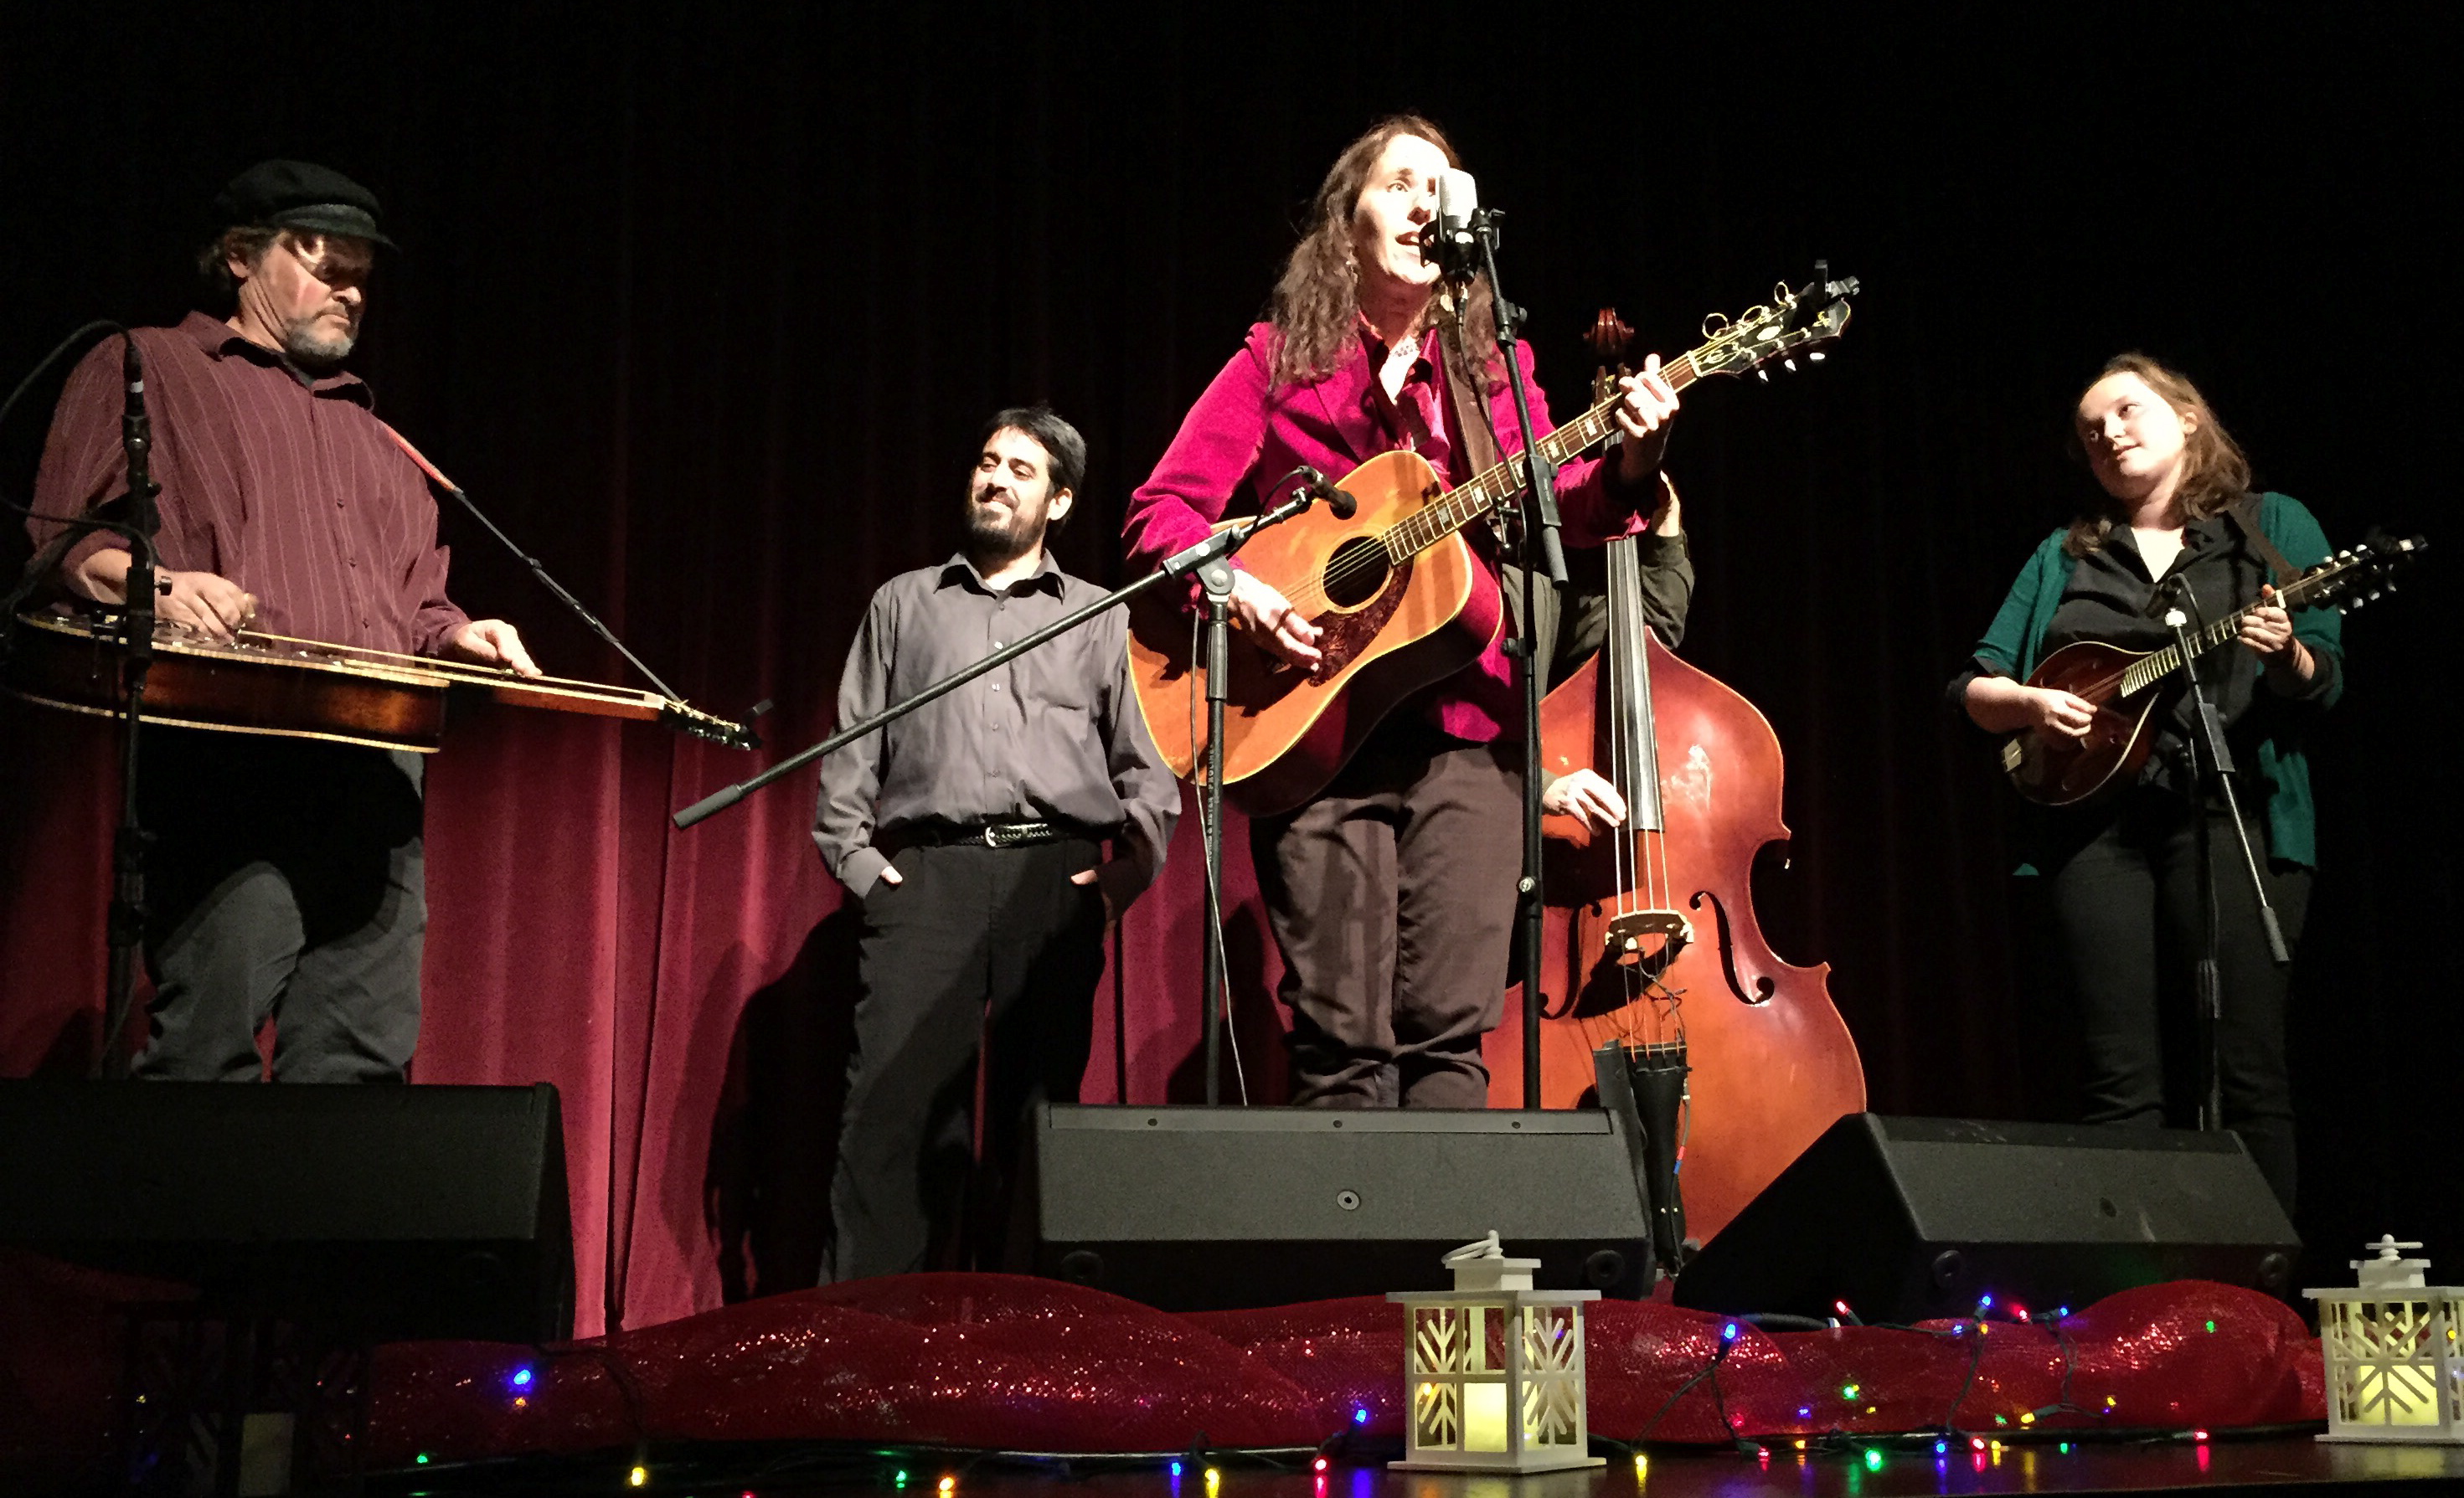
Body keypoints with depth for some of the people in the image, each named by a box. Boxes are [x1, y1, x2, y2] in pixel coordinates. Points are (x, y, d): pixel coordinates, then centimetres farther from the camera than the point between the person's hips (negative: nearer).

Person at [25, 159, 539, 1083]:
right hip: (225, 758, -6)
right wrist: (153, 585, -16)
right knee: (208, 1058, -15)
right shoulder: (146, 369, 13)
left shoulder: (366, 431, 31)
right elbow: (55, 538, 4)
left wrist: (455, 637, 8)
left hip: (380, 772, 6)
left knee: (364, 1064, 0)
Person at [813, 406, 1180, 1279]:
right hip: (927, 874, 0)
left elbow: (1148, 765, 13)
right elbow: (852, 749, 17)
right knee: (892, 1099, -11)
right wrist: (853, 855, 4)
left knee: (1038, 1103, -3)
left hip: (1056, 878, 0)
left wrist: (1134, 859, -3)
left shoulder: (1100, 618, 19)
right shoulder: (904, 603, 22)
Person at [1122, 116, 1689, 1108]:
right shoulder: (1279, 362, 8)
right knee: (1343, 1036, -4)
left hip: (1466, 724, 2)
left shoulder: (1491, 371, 16)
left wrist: (1628, 463, -18)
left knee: (1450, 1029, -3)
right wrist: (1237, 591, -13)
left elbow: (1557, 505, 2)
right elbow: (1161, 511, 5)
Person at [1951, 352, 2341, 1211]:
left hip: (2230, 813, -2)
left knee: (2246, 1069, -8)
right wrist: (2029, 704, -5)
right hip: (2094, 817, 3)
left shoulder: (2272, 527, 12)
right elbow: (1973, 688, 16)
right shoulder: (2066, 556, 20)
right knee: (2121, 1084, -2)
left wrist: (2285, 655, -19)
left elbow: (2325, 683, 3)